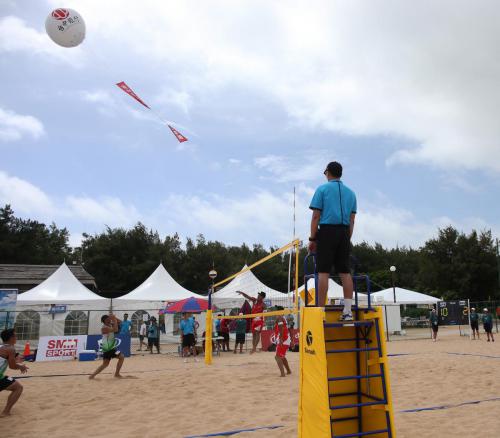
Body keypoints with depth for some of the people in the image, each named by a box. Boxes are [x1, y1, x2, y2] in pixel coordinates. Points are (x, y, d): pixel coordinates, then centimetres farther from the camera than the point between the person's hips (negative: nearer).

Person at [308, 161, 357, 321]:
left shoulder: (322, 189, 3)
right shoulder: (350, 192, 17)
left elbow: (316, 216, -4)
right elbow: (352, 220, 14)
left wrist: (312, 238, -2)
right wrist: (348, 239, 17)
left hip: (327, 231, -4)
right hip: (344, 232, 5)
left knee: (323, 272, -7)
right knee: (345, 272, 4)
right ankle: (348, 311, 3)